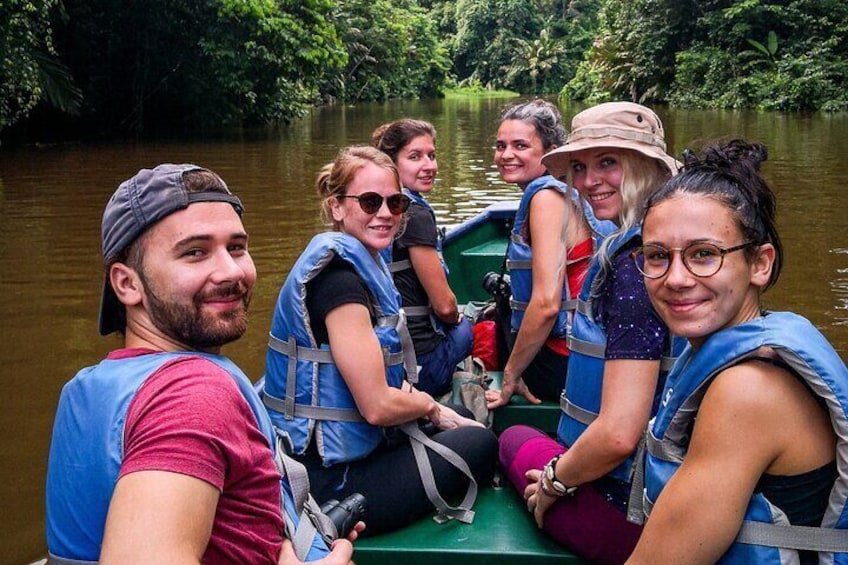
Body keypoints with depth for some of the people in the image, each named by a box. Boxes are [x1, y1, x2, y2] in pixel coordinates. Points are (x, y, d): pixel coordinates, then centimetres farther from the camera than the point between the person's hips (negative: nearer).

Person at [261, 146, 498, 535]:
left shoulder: (363, 265, 9)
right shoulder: (337, 275, -21)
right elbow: (377, 405, -22)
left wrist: (440, 415, 5)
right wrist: (429, 404, -3)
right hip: (332, 481, -9)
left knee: (467, 427, 19)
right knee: (481, 444, 3)